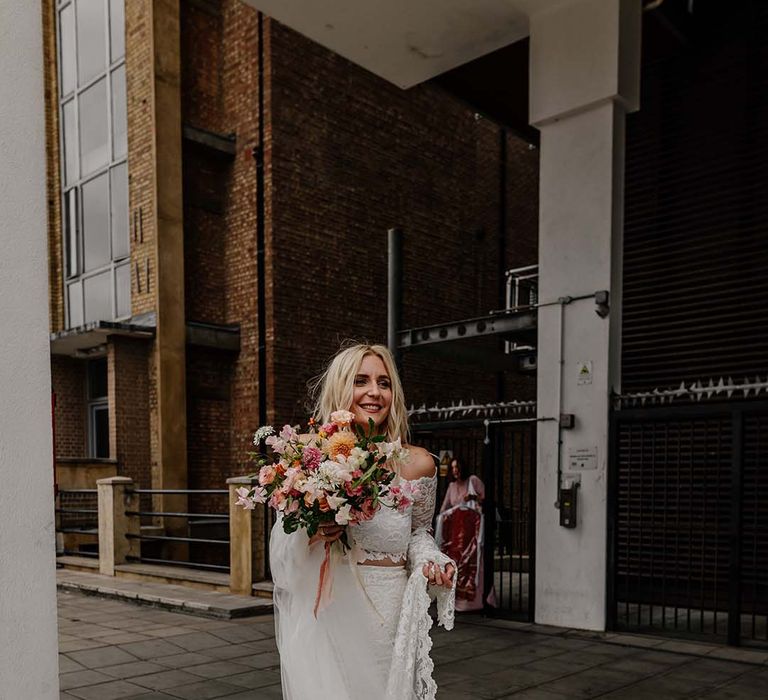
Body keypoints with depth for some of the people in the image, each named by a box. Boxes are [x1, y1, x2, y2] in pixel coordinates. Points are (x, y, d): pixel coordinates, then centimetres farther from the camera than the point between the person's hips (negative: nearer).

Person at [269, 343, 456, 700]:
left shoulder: (417, 463, -5)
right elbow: (283, 544, 3)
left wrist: (430, 561, -8)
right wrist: (306, 536, -18)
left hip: (388, 617, 0)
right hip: (323, 618, 0)